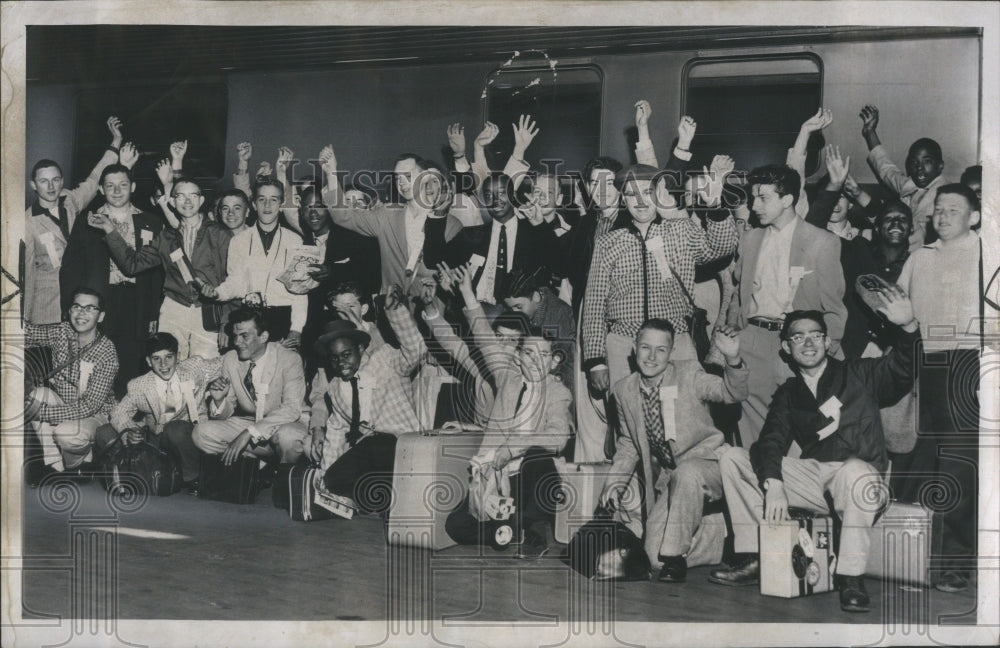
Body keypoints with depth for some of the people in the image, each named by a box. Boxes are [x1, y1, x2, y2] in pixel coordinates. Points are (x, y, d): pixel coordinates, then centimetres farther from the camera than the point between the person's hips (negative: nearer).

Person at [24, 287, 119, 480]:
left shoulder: (107, 353, -20)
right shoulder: (62, 333, -5)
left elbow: (91, 405, -23)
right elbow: (28, 332, -21)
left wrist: (43, 412, -31)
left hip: (94, 414, -5)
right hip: (62, 404, 5)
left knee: (66, 433, -34)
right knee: (40, 394, -24)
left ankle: (79, 461, 4)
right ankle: (53, 465, -15)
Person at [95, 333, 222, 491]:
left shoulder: (195, 368, -4)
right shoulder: (138, 386, -1)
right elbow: (119, 411, 6)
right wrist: (129, 430, -13)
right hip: (155, 441, 3)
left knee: (176, 428, -38)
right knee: (104, 434, -11)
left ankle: (192, 477, -12)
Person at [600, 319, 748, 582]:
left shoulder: (689, 374, -4)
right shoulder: (624, 391, 6)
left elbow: (733, 393, -18)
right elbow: (628, 443, 17)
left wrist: (733, 359, -36)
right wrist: (614, 480, 3)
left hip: (702, 463, -3)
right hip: (663, 478, 3)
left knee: (686, 474, -40)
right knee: (653, 557, -18)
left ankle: (675, 555, -24)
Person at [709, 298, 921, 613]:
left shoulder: (858, 374, 7)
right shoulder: (787, 395, 13)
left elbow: (902, 369, -11)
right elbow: (771, 443, -2)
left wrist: (909, 327, -32)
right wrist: (773, 486, -22)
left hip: (858, 481, -4)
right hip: (812, 478, 4)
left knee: (855, 469, -40)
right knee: (733, 458, -7)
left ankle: (851, 578, -30)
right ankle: (753, 559, -9)